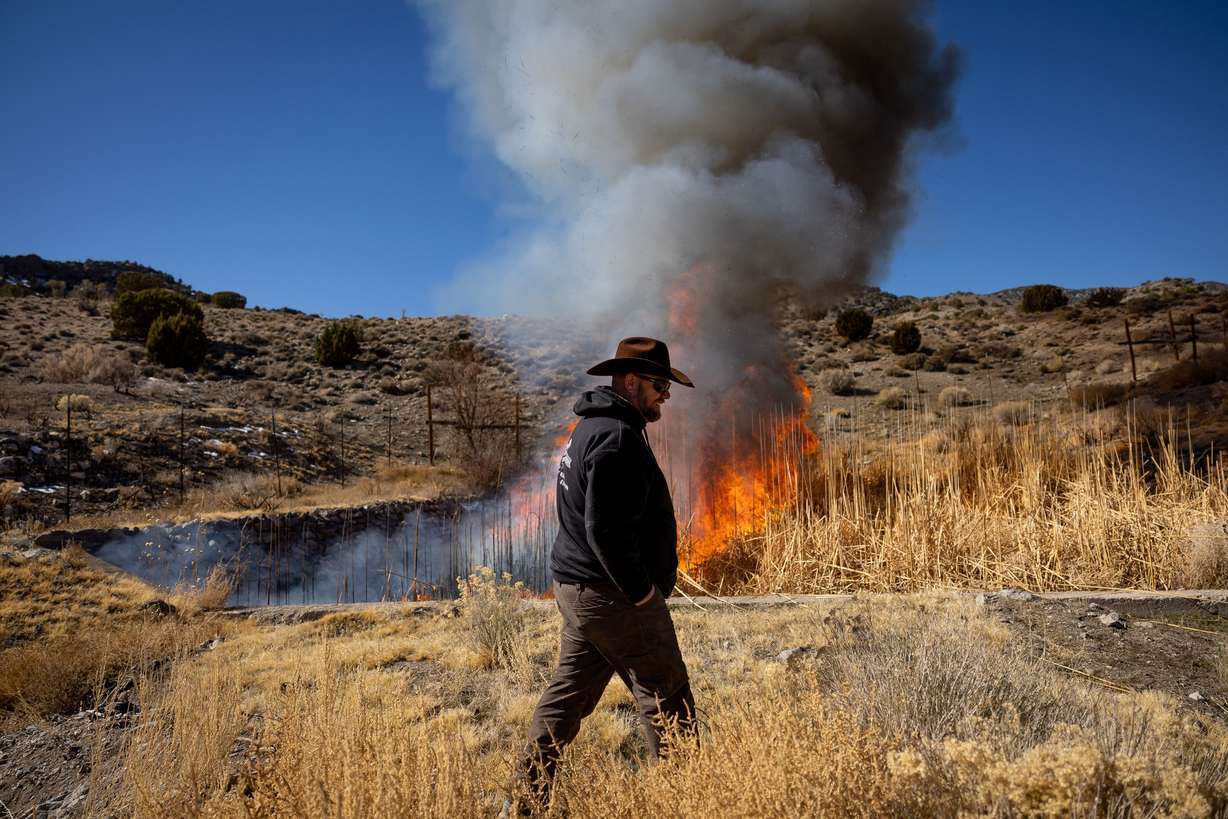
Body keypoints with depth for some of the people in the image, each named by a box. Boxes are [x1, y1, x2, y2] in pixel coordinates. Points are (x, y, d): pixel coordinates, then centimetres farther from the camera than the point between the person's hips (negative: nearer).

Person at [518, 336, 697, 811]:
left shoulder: (593, 428, 14)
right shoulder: (615, 436, -19)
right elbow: (604, 530, -26)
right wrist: (641, 590, -16)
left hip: (578, 589, 10)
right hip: (612, 594, -10)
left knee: (569, 693, 17)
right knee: (666, 696, 4)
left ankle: (529, 791, 25)